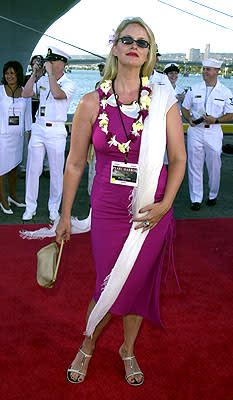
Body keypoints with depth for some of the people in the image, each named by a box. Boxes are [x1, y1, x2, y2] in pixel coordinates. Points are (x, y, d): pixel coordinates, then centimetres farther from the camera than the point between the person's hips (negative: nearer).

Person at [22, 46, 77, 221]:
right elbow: (26, 94, 7)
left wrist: (51, 72, -16)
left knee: (56, 172, 3)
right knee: (33, 169, 5)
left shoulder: (69, 84, -3)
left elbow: (57, 94, -23)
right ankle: (30, 207, 17)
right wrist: (35, 74, 2)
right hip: (38, 128, 4)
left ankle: (54, 208, 18)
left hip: (56, 131, -4)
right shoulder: (43, 80, 11)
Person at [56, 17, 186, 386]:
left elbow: (178, 159, 3)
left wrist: (165, 204, -10)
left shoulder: (163, 102, -2)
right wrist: (65, 216, 5)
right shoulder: (92, 103, -4)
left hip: (152, 212, 1)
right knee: (110, 288, 5)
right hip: (109, 212, -1)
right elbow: (75, 163, 2)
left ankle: (128, 350, 39)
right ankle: (87, 346, 36)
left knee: (139, 285, 13)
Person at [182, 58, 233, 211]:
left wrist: (215, 120, -15)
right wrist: (189, 119, -8)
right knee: (194, 165, 2)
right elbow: (185, 108, 14)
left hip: (214, 133, -1)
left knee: (214, 166, 6)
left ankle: (213, 195, 27)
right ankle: (196, 198, 12)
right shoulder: (194, 89, 6)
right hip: (195, 131, 1)